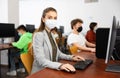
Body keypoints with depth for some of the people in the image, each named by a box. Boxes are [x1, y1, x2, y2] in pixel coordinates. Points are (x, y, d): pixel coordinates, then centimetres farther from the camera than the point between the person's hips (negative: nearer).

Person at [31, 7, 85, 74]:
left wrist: (71, 57, -1)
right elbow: (41, 61, -23)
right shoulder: (38, 35, -15)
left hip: (51, 70, 7)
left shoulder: (51, 34, 9)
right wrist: (60, 65, -36)